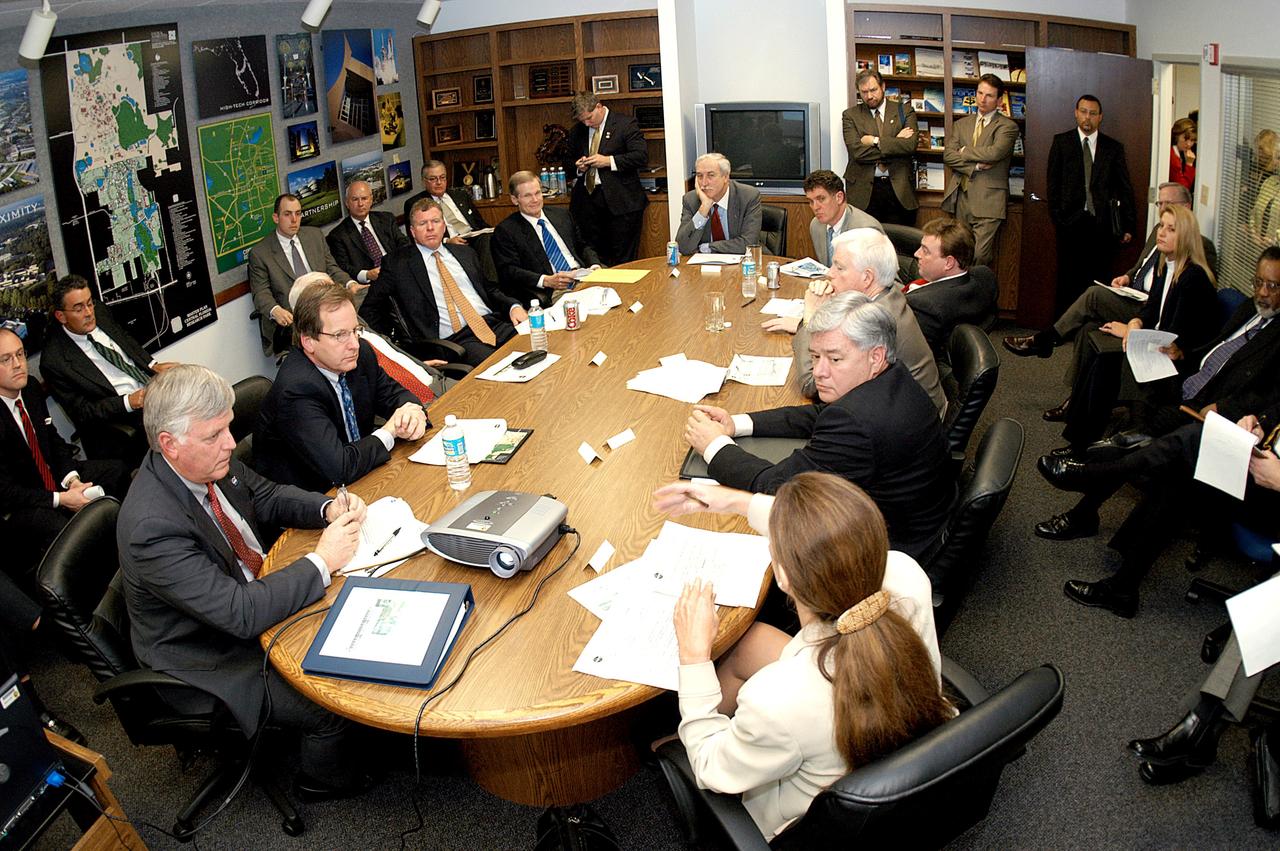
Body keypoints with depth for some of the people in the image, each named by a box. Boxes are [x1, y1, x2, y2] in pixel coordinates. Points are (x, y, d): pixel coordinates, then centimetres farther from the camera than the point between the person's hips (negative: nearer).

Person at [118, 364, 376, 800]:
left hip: (253, 593, 8)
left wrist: (329, 509, -12)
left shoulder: (211, 461, -12)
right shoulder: (152, 527, -36)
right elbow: (240, 613, -36)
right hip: (213, 662, -8)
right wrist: (322, 561, -29)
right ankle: (324, 777, 21)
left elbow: (267, 496, 7)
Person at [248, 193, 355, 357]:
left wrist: (349, 283, -6)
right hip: (292, 319, -4)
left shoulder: (315, 235, 17)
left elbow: (331, 268, 17)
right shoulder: (259, 253, 3)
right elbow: (261, 293, 0)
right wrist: (275, 310, -23)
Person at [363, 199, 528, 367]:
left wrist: (514, 307, 6)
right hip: (455, 339, -5)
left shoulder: (464, 253, 22)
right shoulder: (398, 263, 8)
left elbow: (489, 290, 26)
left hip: (493, 323, 5)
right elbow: (370, 309, 11)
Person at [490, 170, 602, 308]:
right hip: (551, 295, -5)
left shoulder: (562, 214, 21)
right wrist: (546, 281, -19)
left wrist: (595, 265, 3)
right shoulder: (505, 231, 4)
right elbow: (508, 271, -5)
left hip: (584, 280, 6)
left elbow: (583, 246, 27)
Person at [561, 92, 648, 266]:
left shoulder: (625, 124, -2)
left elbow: (642, 157, -10)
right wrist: (578, 167, 0)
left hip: (620, 201, -5)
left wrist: (609, 161, -15)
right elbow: (568, 164, 23)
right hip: (586, 201, 5)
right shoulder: (577, 131, 14)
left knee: (622, 260, -3)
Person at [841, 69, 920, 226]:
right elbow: (857, 151, -9)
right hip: (864, 189, -1)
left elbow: (910, 145, -8)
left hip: (899, 187, 1)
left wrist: (875, 141, -10)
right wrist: (895, 142, -8)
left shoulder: (904, 110, 7)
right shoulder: (851, 115, 5)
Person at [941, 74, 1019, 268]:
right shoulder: (961, 124, 18)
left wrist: (964, 152, -1)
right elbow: (948, 155, 4)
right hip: (961, 197, 4)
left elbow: (994, 152, -16)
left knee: (981, 255, -12)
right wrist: (975, 166, -10)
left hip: (988, 200, -4)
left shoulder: (1007, 127, 2)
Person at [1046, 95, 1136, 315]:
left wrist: (1129, 226, 4)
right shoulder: (1061, 142, 8)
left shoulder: (1114, 148, 11)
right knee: (1067, 280, 0)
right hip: (1071, 222, -1)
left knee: (1099, 281, -1)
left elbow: (1125, 189, 9)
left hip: (1102, 224, 1)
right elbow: (1053, 183, 5)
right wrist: (1057, 216, -5)